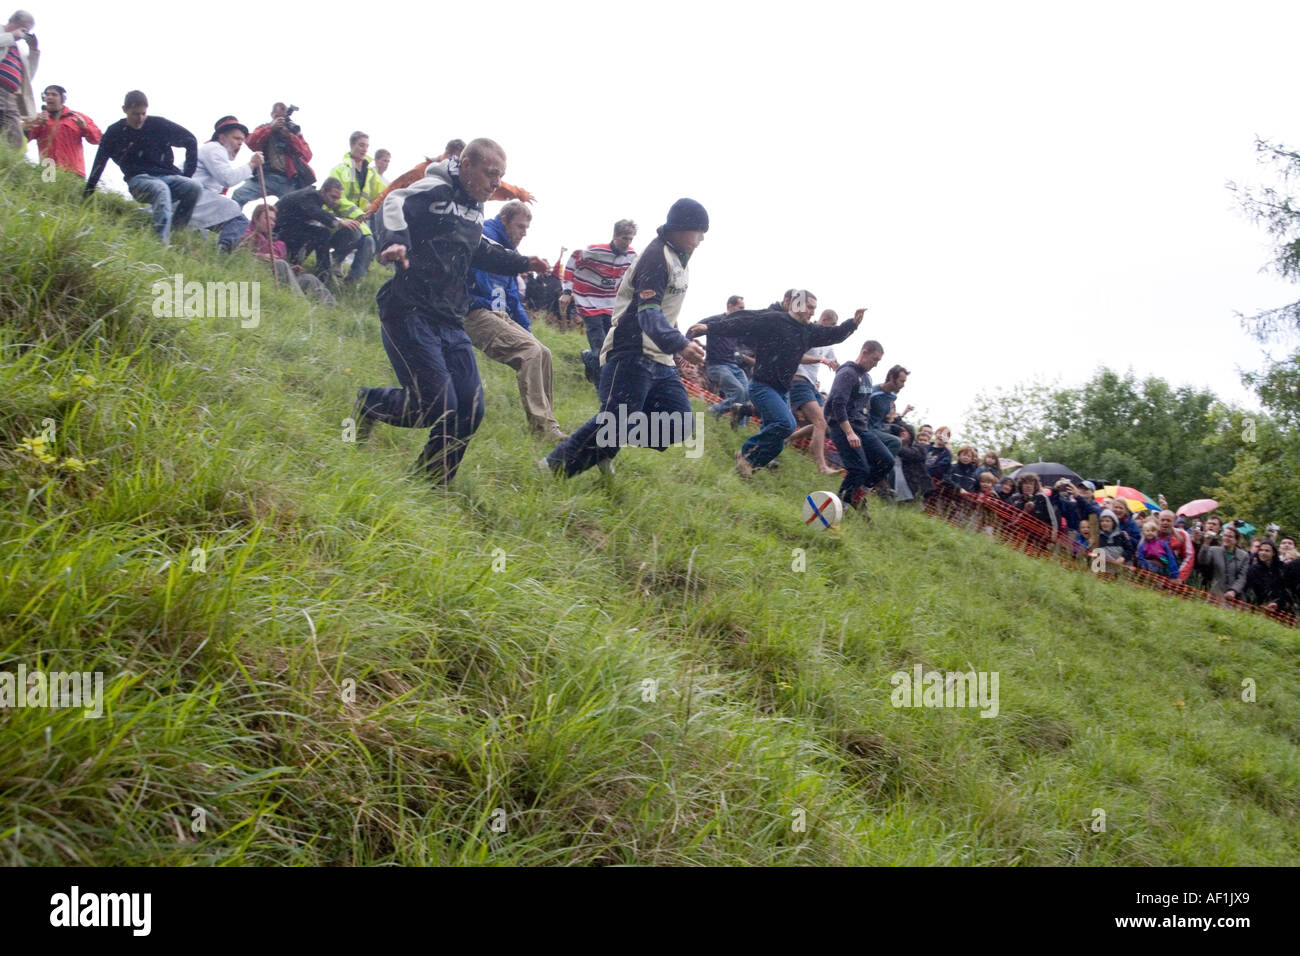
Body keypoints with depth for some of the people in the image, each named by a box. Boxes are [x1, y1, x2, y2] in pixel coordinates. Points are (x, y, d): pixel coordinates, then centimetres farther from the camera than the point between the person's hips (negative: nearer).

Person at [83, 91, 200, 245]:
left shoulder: (158, 124, 6)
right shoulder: (115, 132, 4)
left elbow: (190, 140, 14)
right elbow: (98, 166, 9)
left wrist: (188, 173, 7)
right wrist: (87, 197, 8)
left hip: (167, 176, 3)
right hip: (139, 179, -3)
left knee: (194, 188, -30)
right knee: (161, 189, -40)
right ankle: (162, 241, -58)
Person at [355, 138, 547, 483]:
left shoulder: (475, 209, 18)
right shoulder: (437, 191, -9)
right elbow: (395, 203, -29)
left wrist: (522, 263, 30)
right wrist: (397, 240, -49)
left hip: (450, 322, 9)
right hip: (410, 313, -8)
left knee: (470, 409, 3)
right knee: (438, 408, -15)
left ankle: (434, 483, 18)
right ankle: (368, 406, 11)